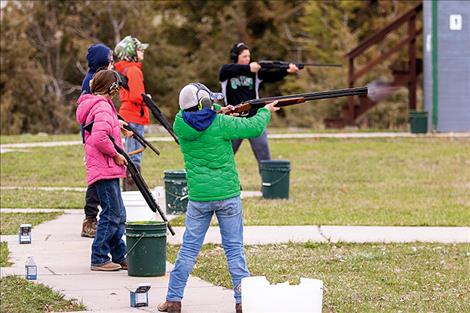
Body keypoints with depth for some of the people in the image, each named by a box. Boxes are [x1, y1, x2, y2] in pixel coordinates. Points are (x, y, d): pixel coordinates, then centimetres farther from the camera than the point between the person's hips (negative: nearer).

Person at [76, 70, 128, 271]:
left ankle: (120, 257, 18)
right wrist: (115, 154, -15)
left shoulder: (96, 104, 18)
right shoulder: (103, 107, -15)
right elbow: (100, 138, -27)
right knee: (112, 214, -8)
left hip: (108, 169, 11)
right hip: (105, 169, -11)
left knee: (118, 215, 13)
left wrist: (118, 126, 17)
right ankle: (99, 259, -5)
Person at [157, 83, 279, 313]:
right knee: (234, 249, 5)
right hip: (228, 195, -2)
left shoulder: (181, 124, -3)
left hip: (198, 197, 2)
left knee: (189, 248, 11)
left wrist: (218, 111, 16)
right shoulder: (221, 124, -12)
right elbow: (254, 128, -4)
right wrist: (266, 110, 13)